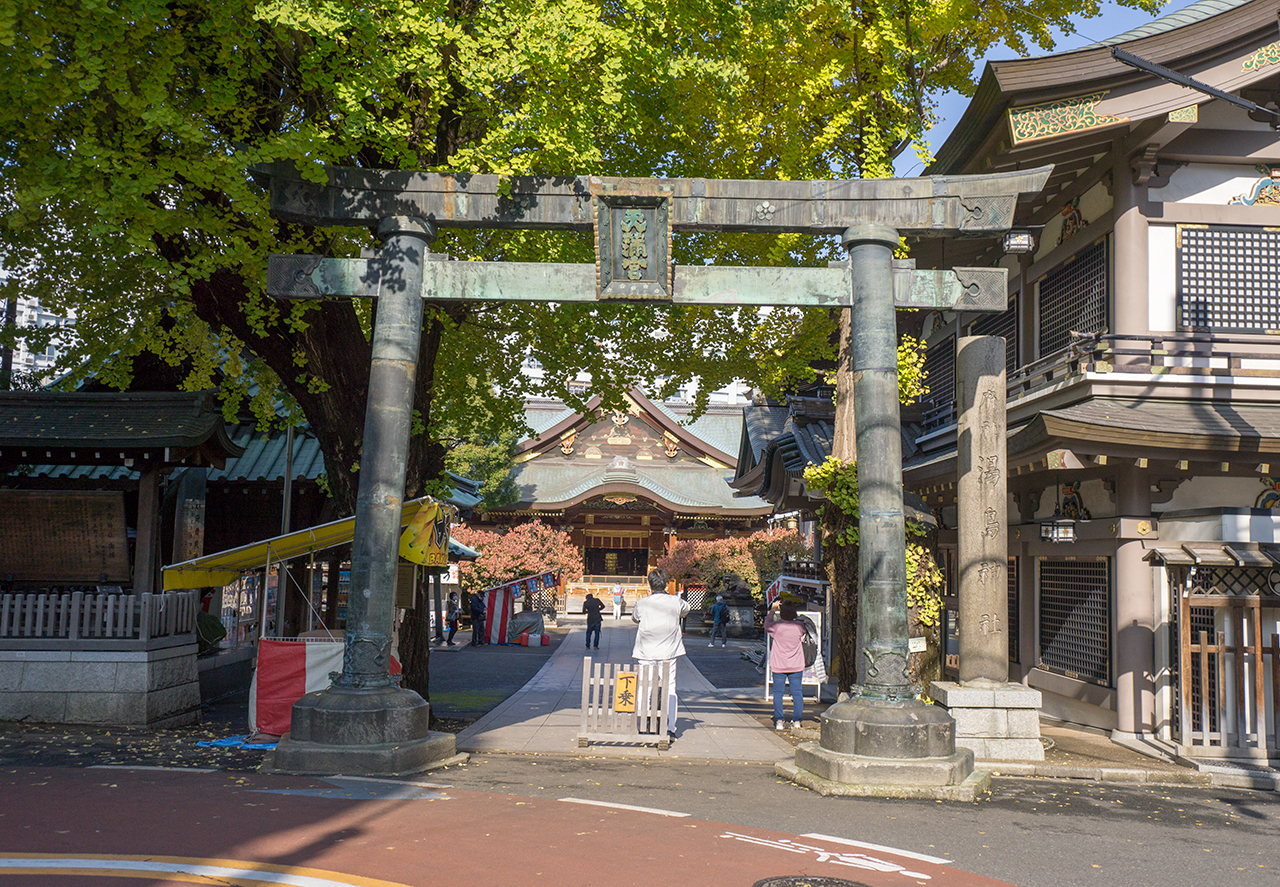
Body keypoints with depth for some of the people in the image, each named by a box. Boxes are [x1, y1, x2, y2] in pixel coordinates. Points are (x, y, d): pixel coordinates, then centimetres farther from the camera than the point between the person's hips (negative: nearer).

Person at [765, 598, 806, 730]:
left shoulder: (776, 626, -12)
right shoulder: (799, 627, -7)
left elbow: (767, 624, 10)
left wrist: (773, 609, 16)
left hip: (779, 666, -1)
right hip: (796, 665, 1)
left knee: (778, 692, 6)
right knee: (797, 692, 8)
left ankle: (779, 721, 4)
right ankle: (797, 720, 9)